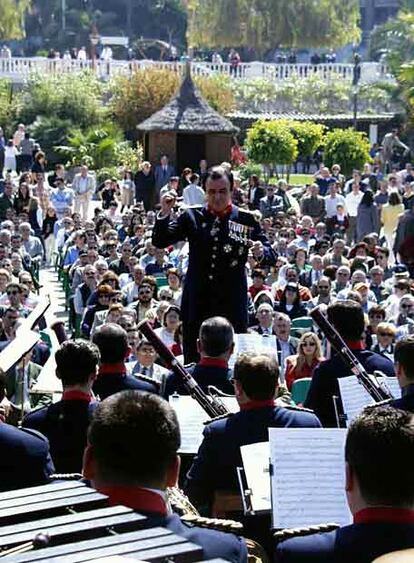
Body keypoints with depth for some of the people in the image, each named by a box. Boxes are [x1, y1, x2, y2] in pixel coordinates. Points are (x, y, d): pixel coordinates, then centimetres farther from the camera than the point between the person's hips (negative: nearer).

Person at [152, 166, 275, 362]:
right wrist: (165, 213, -11)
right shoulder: (192, 217, 7)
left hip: (231, 303, -2)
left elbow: (271, 255, -1)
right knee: (193, 361, 6)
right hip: (197, 301, 2)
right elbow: (160, 241, 4)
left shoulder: (245, 219, 2)